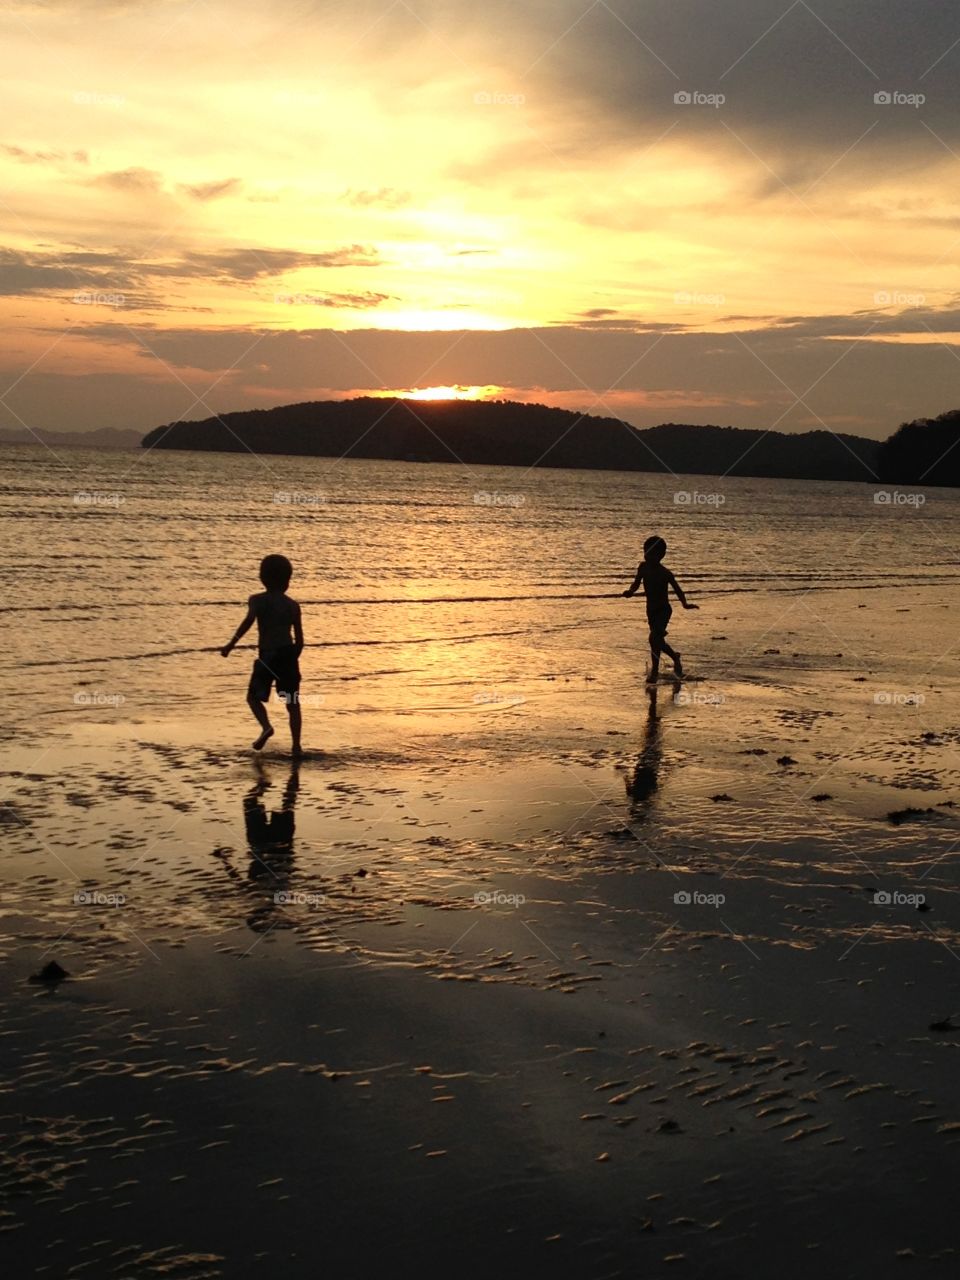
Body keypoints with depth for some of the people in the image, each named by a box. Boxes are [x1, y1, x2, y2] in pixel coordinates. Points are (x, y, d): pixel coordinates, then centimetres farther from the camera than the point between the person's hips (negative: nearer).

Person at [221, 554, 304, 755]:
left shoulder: (257, 600, 1)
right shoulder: (293, 605, 8)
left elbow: (249, 620, -20)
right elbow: (299, 640, 8)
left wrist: (232, 644, -21)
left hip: (267, 656, -2)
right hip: (288, 655, 2)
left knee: (254, 697, 15)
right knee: (293, 703, 9)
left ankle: (266, 726, -12)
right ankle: (296, 746, 0)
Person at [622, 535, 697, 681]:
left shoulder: (664, 572, -18)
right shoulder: (643, 567, -3)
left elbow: (677, 588, -13)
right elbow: (636, 583, 9)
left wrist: (685, 604, -28)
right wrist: (630, 591, -13)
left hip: (664, 610, -6)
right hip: (651, 610, 6)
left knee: (654, 638, -22)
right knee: (658, 640, 15)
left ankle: (655, 671, -10)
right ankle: (675, 657, 42)